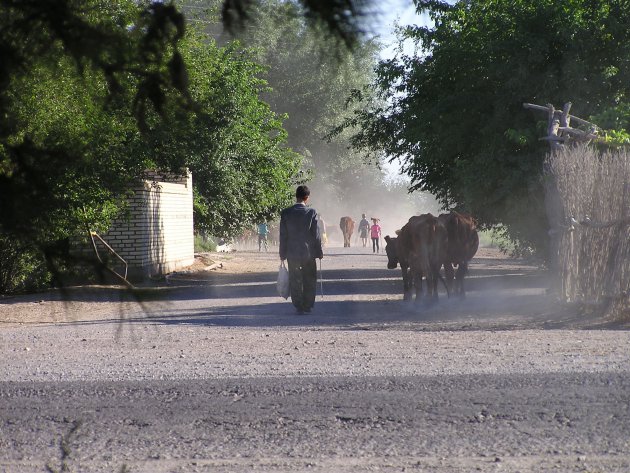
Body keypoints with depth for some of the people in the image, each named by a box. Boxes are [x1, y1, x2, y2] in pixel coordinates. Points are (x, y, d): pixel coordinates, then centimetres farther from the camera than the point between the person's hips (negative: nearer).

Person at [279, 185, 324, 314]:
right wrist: (319, 252, 3)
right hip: (308, 253, -1)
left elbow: (283, 235, -1)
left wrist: (283, 254, 5)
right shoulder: (311, 212, -9)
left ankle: (299, 307, 7)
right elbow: (316, 234, -6)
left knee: (295, 282, 7)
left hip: (292, 253, 1)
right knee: (309, 280, 13)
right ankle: (308, 306, 15)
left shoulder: (286, 213, -4)